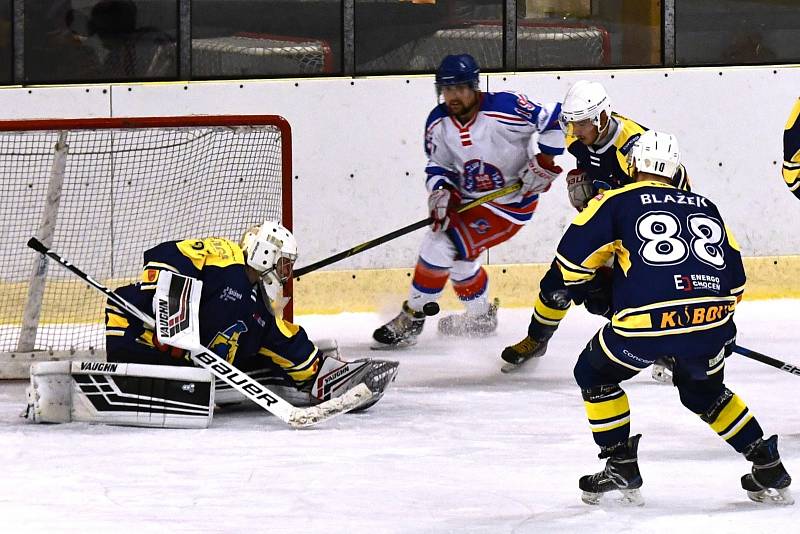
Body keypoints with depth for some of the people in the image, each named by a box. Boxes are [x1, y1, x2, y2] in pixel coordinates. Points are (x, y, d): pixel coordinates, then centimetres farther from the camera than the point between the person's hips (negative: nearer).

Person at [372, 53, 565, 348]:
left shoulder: (504, 109, -26)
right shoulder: (438, 123, -6)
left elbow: (554, 118, -20)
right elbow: (438, 166, 5)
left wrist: (545, 162, -21)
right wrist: (440, 191, -16)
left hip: (510, 202, -8)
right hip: (468, 198, 8)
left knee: (441, 245, -17)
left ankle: (412, 319, -5)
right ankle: (481, 316, 42)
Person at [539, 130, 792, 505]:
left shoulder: (617, 201, 12)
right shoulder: (705, 207, 25)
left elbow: (572, 260, 6)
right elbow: (735, 280, 25)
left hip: (647, 320, -4)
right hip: (711, 319, 4)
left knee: (595, 375, 23)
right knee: (703, 391, 32)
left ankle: (621, 467, 18)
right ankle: (768, 467, 25)